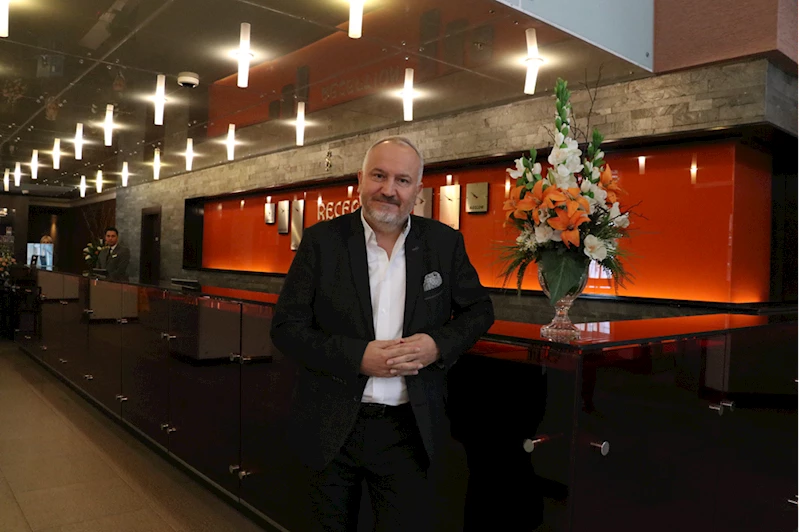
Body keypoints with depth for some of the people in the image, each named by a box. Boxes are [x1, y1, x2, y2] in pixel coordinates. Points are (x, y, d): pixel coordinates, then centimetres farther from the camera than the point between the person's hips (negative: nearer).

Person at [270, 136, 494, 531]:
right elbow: (287, 327, -7)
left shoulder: (445, 243, -1)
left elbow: (478, 310, 8)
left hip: (408, 428, 1)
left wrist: (439, 345, -13)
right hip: (332, 426, 0)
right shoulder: (322, 240, -6)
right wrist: (357, 356, -20)